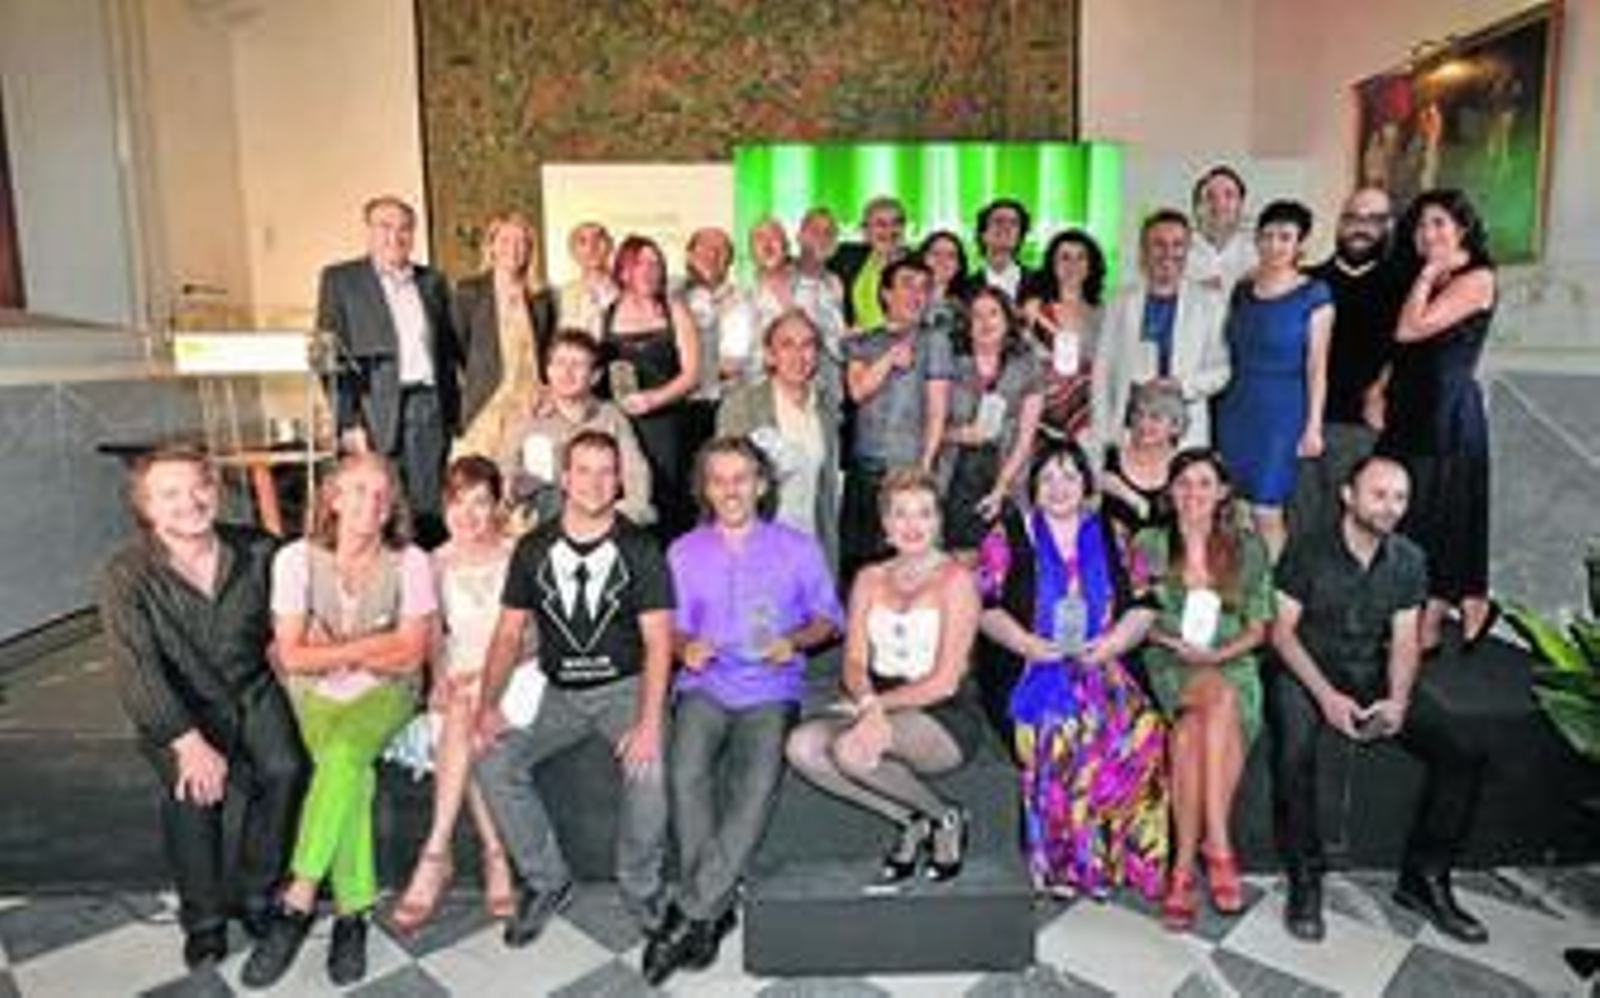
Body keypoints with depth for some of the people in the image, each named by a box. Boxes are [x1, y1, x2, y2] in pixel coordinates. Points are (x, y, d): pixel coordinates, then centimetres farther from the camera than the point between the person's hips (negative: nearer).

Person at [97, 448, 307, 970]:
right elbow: (136, 670, -18)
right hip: (177, 707, -1)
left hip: (253, 691, 2)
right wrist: (189, 743, -26)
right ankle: (204, 918, 0)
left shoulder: (255, 550, -4)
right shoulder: (126, 574, -12)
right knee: (192, 790, -25)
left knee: (285, 770, -22)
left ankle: (253, 891, 2)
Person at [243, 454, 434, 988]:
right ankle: (352, 913, -14)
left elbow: (410, 657, -10)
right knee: (353, 777, -25)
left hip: (384, 693, -1)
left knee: (343, 755, -30)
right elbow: (292, 655, -9)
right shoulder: (297, 559, -6)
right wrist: (374, 645, -14)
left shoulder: (410, 562, -8)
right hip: (316, 694, 1)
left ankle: (297, 903, -22)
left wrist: (334, 650, -10)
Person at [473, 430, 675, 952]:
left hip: (626, 685, -3)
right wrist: (489, 703, -9)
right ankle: (546, 880, 3)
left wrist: (649, 721, -23)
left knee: (648, 768, -29)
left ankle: (640, 886, 0)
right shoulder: (533, 548, 4)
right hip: (556, 692, 4)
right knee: (492, 760, -17)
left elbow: (658, 641, -11)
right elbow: (508, 634, 6)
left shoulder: (640, 549, -5)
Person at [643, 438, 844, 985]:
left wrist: (794, 640, -7)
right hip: (704, 684, 1)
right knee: (686, 774, -28)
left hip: (771, 689, -1)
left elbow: (829, 617, 13)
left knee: (757, 787, -27)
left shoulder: (797, 547, 10)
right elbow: (674, 628, 16)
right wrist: (686, 646, -8)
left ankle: (689, 915, -19)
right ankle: (714, 907, -15)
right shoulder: (683, 552, 14)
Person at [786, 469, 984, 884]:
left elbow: (945, 682, -10)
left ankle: (945, 818, -3)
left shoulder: (956, 578, -4)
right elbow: (853, 664, 2)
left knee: (852, 750, -31)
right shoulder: (869, 579, 11)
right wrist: (868, 703, -19)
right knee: (802, 746, -21)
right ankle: (909, 821, -2)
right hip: (882, 710, 5)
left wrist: (881, 703, -18)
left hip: (945, 719, -5)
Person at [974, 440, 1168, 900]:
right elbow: (984, 607, 3)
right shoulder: (1009, 535, 8)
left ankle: (1117, 856, -10)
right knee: (1057, 730, -31)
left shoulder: (1110, 535, 15)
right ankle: (1057, 862, -14)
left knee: (1140, 732, -26)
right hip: (1026, 668, -2)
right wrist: (1028, 643, -12)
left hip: (1099, 666, 2)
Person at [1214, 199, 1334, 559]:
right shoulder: (1242, 291, 10)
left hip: (1283, 413, -4)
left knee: (1266, 514, -7)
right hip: (1237, 411, 4)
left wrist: (1313, 424, -10)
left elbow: (1317, 366, -5)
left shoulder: (1314, 295, -3)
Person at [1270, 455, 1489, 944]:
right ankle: (1304, 881, -13)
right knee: (1294, 754, -33)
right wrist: (1326, 695, -19)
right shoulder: (1307, 550, -7)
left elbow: (1404, 641, 5)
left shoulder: (1409, 560, 7)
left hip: (1375, 674, 5)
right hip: (1307, 670, -5)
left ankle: (1423, 877, 4)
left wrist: (1398, 699, -14)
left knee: (1464, 754, -12)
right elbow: (1282, 630, -8)